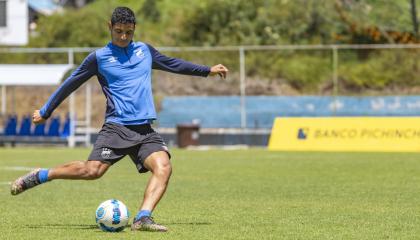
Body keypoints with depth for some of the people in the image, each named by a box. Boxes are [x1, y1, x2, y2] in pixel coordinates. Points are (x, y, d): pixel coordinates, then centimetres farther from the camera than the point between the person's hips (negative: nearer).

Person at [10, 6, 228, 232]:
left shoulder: (145, 50, 17)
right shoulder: (99, 57, 5)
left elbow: (172, 63, 33)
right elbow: (70, 83, 12)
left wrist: (208, 70, 35)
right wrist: (45, 112, 17)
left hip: (145, 129, 4)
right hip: (116, 127, -4)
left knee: (163, 167, -21)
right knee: (93, 170, -19)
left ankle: (143, 218, -29)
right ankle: (39, 176, 0)